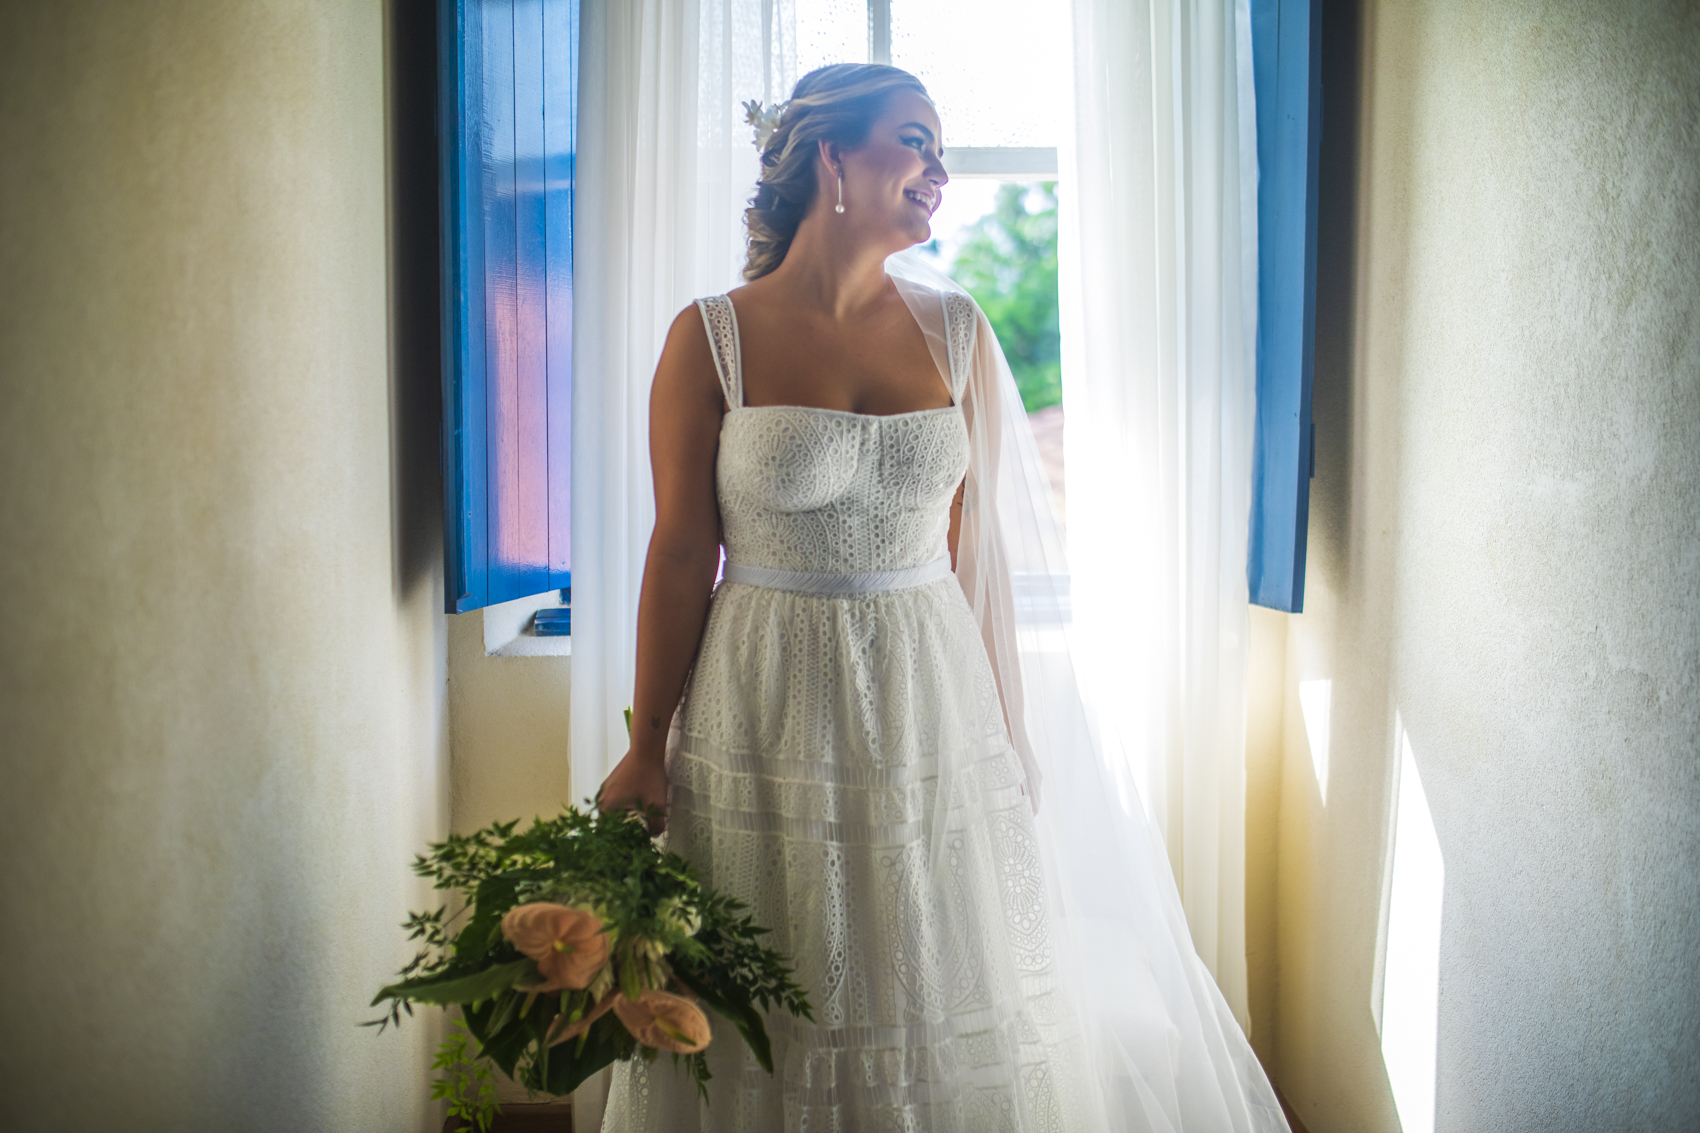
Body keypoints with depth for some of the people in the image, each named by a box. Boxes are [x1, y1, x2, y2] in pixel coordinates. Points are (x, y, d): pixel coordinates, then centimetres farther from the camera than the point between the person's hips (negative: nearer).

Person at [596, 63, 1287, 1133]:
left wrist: (1010, 740, 6)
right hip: (771, 717, -2)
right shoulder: (712, 338, -6)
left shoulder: (956, 329, 3)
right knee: (777, 1036, 10)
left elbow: (981, 550, 6)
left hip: (935, 714, 3)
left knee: (950, 1020, 13)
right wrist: (647, 752, -5)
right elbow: (680, 554, -5)